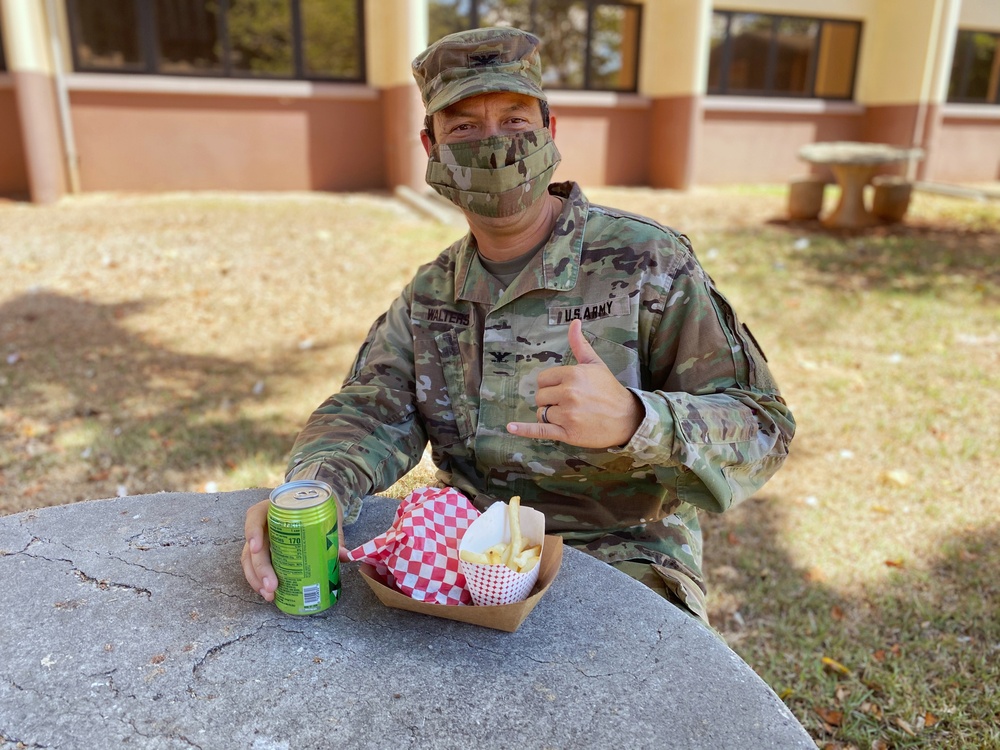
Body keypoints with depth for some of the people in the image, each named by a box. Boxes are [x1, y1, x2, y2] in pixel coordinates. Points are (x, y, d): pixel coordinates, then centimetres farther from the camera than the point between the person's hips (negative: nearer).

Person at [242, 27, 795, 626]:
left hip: (623, 560, -3)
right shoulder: (432, 291, 5)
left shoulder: (646, 261, -12)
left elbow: (762, 431, -14)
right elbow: (372, 413, -1)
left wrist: (632, 420, -35)